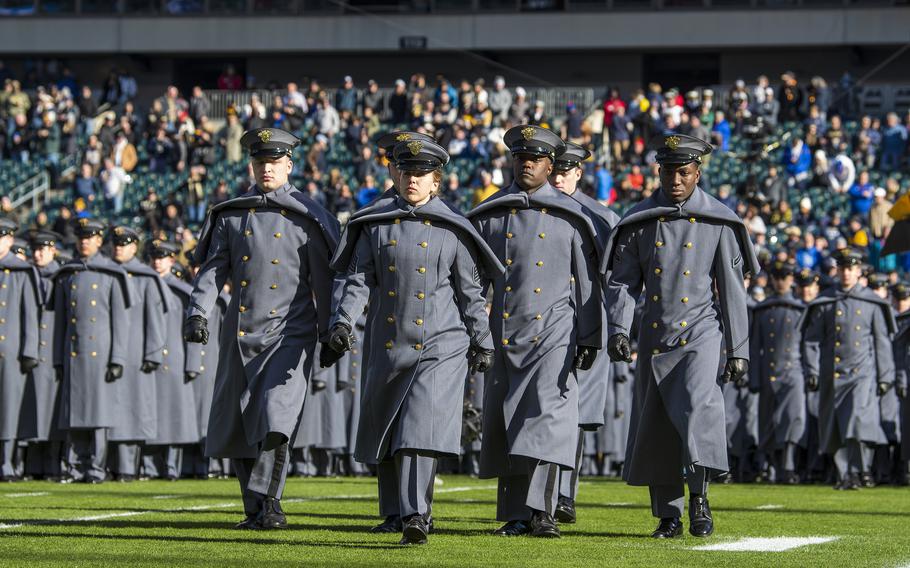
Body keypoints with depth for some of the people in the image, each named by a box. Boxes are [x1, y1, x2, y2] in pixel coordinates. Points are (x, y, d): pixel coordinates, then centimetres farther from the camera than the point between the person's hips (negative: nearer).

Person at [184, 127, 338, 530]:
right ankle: (261, 510, 19)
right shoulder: (232, 215, 10)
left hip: (289, 334, -4)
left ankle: (265, 503, -14)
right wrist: (198, 312, -8)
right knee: (235, 428, 7)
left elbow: (323, 279, 2)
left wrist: (330, 335, 0)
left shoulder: (306, 217, 1)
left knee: (275, 421, -20)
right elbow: (213, 268, 6)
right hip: (240, 333, 4)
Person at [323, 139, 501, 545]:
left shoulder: (452, 230, 2)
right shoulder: (376, 225, 7)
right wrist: (343, 323, -10)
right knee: (388, 431, 11)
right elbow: (359, 280, 3)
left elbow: (470, 291, 5)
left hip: (441, 344, -4)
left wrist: (482, 343, 4)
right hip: (389, 344, 4)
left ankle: (414, 516, -19)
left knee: (422, 427, -16)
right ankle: (416, 508, 28)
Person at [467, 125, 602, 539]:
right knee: (504, 425, 1)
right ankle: (515, 516, 7)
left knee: (547, 416, -14)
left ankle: (539, 512, -16)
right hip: (504, 336, 3)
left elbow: (587, 283, 6)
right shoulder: (489, 215, 10)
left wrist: (589, 339, 1)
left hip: (554, 334, -2)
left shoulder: (570, 217, 5)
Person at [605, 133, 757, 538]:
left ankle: (699, 497, -17)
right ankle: (668, 515, 12)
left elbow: (732, 290, 3)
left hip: (701, 333, -3)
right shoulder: (640, 222, 6)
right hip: (655, 338, 3)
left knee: (698, 406, -24)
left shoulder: (718, 223, 2)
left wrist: (739, 349, 0)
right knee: (654, 425, 3)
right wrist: (618, 330, -11)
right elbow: (622, 281, 5)